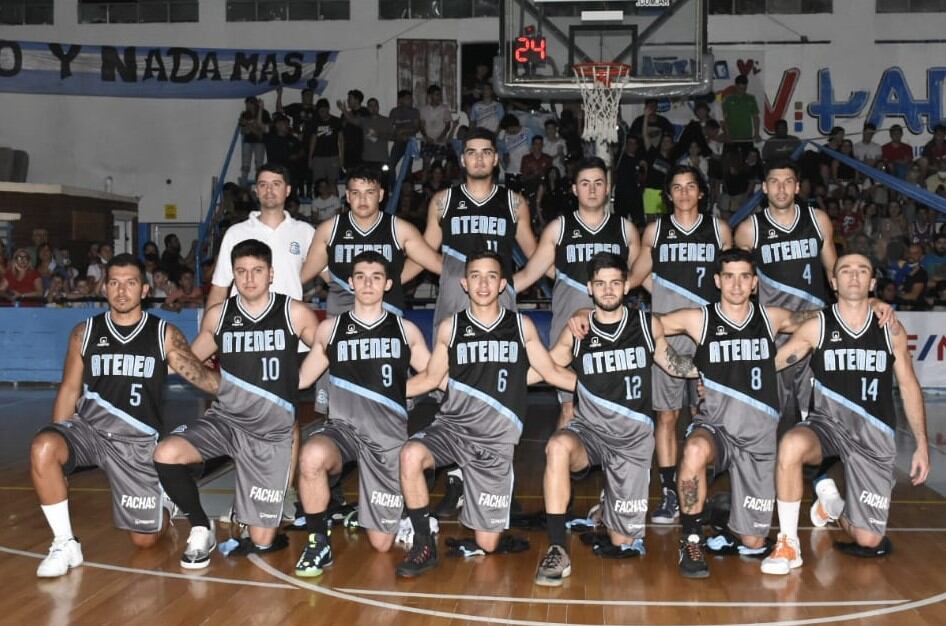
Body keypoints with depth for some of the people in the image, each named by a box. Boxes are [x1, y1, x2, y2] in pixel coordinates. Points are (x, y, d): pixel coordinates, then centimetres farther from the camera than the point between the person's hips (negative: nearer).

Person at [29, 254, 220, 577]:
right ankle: (65, 544, -17)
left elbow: (200, 375, -6)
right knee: (42, 447, -34)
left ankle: (162, 495, 37)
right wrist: (57, 443, 1)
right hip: (88, 428, 1)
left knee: (145, 539, 0)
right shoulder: (84, 332, 5)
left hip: (138, 441, -1)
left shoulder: (165, 335, 1)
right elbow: (69, 390, 8)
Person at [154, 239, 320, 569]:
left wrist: (294, 384, 1)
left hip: (272, 430, -2)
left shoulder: (295, 314, -5)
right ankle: (201, 529, -4)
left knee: (261, 541, -4)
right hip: (224, 418, 2)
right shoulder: (217, 315, 3)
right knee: (165, 454, -28)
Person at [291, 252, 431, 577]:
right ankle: (318, 542, -16)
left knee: (381, 543, 1)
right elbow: (300, 379, 14)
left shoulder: (406, 330, 8)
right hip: (343, 427, 0)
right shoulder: (329, 329, 7)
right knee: (311, 456, -39)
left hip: (389, 436, 1)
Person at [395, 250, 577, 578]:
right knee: (410, 456, -36)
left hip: (495, 441, 0)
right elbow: (430, 378, 13)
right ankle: (424, 545, -16)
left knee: (486, 545, -1)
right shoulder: (449, 328, 4)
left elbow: (552, 373, 11)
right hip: (451, 426, 0)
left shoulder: (522, 326, 4)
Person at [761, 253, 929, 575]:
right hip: (827, 423, -2)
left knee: (869, 542, -2)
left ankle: (830, 499, 33)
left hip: (875, 435, 2)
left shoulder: (891, 330, 2)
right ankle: (788, 544, -23)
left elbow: (909, 387, 9)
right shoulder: (817, 327, -3)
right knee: (792, 444, -40)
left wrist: (922, 445, 5)